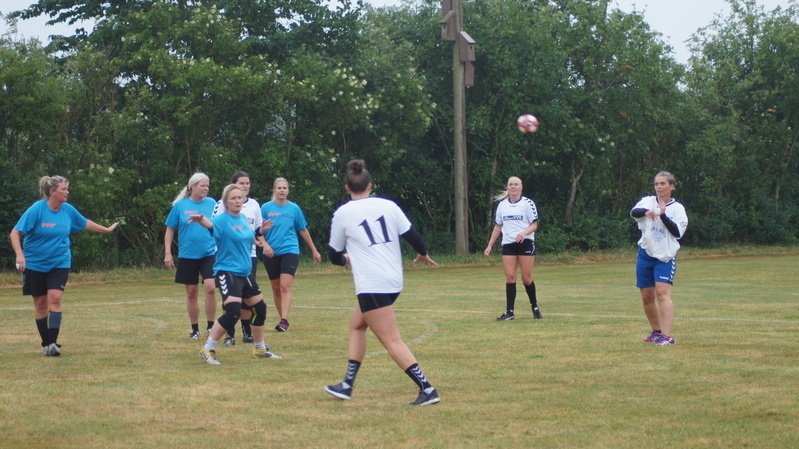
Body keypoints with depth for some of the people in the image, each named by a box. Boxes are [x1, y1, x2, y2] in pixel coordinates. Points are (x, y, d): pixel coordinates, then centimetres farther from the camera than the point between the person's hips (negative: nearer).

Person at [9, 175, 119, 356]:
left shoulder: (68, 210, -2)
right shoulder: (36, 209, -15)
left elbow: (85, 224, 18)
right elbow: (15, 233, -16)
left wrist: (106, 230, 28)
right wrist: (19, 255, -29)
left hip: (60, 263, 2)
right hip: (35, 265, -2)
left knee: (55, 298, -14)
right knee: (41, 303, 4)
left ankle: (52, 343, -16)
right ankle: (46, 344, 17)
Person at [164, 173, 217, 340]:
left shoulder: (212, 204, 1)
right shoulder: (180, 205, -1)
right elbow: (170, 230, 4)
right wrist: (167, 254, 0)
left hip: (209, 253, 0)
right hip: (187, 256, 1)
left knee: (210, 287, -16)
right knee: (191, 293, 7)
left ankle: (210, 326, -2)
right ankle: (194, 329, 21)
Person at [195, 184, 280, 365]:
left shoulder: (243, 219, 7)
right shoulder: (222, 219, -16)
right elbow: (212, 224, -39)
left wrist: (261, 230, 12)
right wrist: (201, 220, -60)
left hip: (245, 273, 9)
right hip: (227, 272, -8)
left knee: (260, 309, 17)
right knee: (233, 312, -24)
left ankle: (260, 349, 36)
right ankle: (208, 349, -13)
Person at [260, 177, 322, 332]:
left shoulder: (294, 208, 2)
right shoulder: (266, 208, 1)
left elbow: (303, 230, 12)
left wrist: (314, 250, 16)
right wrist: (265, 245, -17)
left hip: (290, 251, -2)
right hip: (271, 254, 2)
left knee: (285, 286, -17)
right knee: (276, 288, 9)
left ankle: (284, 320, -23)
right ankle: (282, 318, 22)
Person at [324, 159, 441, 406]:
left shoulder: (342, 213, -1)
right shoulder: (388, 205, 6)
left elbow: (334, 255, 10)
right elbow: (412, 236, 5)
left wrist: (345, 258, 34)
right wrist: (423, 254, 27)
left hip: (371, 285, -7)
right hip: (394, 281, 7)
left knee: (392, 341, -7)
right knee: (356, 324, 23)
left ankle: (427, 389, -16)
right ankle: (347, 385, 24)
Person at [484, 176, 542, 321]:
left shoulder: (527, 203, -3)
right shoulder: (502, 205, 10)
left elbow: (534, 225, -4)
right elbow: (497, 227, 15)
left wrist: (524, 232, -24)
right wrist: (490, 245, 9)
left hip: (525, 243, -3)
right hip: (508, 244, 3)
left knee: (527, 278, -3)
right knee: (510, 277, -4)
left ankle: (535, 307, 17)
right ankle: (510, 311, -3)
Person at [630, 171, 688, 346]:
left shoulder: (677, 208, 0)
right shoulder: (648, 201, 4)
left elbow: (677, 232, -11)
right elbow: (633, 212, -16)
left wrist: (663, 215, -22)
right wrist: (646, 211, -38)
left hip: (665, 257, -3)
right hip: (645, 254, 3)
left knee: (662, 293, -18)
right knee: (647, 297, 10)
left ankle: (667, 336, -23)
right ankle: (657, 331, 29)